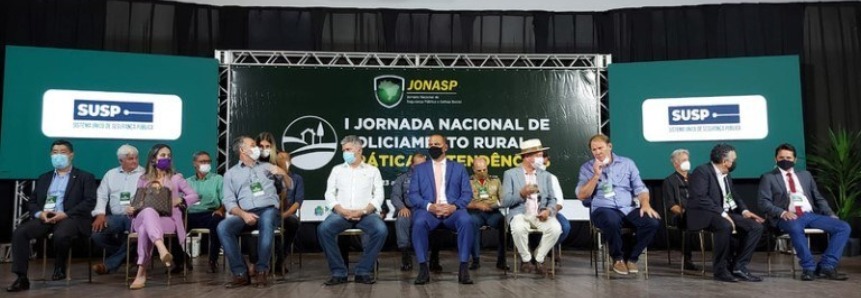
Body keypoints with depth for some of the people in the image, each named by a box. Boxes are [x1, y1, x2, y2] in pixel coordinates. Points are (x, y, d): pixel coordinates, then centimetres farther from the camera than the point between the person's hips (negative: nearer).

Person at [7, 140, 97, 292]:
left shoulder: (85, 177, 9)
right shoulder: (43, 178, 25)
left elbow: (89, 202, -4)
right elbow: (31, 202, 18)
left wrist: (65, 214, -16)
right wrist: (40, 213, -6)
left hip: (70, 217, -5)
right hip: (44, 218, 5)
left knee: (60, 235, -36)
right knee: (19, 233, -23)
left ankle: (60, 266, -4)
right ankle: (22, 278, -18)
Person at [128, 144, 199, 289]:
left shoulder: (175, 178, 14)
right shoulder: (143, 179, 20)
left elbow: (194, 195, 11)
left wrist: (180, 200, -8)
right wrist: (130, 209, -4)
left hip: (168, 219, -1)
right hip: (144, 218, 1)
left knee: (145, 228, -38)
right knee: (149, 211, -40)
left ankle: (141, 273, -38)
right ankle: (162, 250, -64)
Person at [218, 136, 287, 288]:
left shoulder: (267, 166, 22)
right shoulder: (231, 173, 17)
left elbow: (289, 188, 24)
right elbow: (229, 202, 5)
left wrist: (283, 174, 3)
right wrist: (243, 214, -15)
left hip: (269, 210, -1)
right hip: (245, 213, 1)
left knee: (266, 221, -38)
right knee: (223, 227, -29)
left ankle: (261, 270, -25)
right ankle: (241, 273, -22)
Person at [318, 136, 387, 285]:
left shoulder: (373, 170, 14)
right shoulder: (337, 169, 18)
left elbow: (378, 196, 3)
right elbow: (329, 194, 8)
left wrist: (363, 211, -13)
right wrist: (342, 211, -10)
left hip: (366, 213, -1)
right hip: (341, 213, 1)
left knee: (381, 230, -32)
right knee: (323, 229, -29)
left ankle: (363, 271, -18)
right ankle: (339, 272, -17)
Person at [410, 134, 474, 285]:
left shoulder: (459, 168, 18)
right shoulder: (420, 169, 18)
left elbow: (467, 193, 7)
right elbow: (413, 195, 6)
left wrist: (454, 206, -15)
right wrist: (430, 206, -14)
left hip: (452, 210, 0)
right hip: (428, 210, 0)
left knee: (466, 220, -33)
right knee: (419, 222, -35)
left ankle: (464, 268, -24)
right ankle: (423, 269, -25)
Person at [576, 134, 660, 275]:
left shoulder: (627, 163, 13)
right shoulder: (587, 167, 8)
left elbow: (639, 188, 8)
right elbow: (581, 195, 0)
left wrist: (645, 204, -11)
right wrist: (596, 175, -8)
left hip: (629, 209, 3)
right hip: (604, 209, -3)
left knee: (653, 221, -25)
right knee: (612, 221, -38)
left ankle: (631, 257, -3)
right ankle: (617, 258, -9)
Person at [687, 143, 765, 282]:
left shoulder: (726, 176, 17)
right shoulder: (702, 171, -11)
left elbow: (734, 196, 21)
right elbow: (700, 198, -22)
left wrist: (744, 211, 0)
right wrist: (722, 213, -26)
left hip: (725, 214, 9)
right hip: (704, 215, -9)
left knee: (756, 226, -9)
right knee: (725, 226, -37)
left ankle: (738, 266, -5)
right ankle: (720, 270, -21)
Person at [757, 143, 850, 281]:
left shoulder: (805, 175, 24)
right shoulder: (768, 177, 9)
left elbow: (818, 198, 22)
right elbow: (764, 202, -1)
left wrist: (830, 214, 4)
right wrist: (782, 212, -19)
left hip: (811, 215, 5)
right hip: (789, 217, -5)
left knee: (844, 227, -14)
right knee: (795, 228, -39)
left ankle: (826, 266, -15)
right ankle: (809, 267, -23)